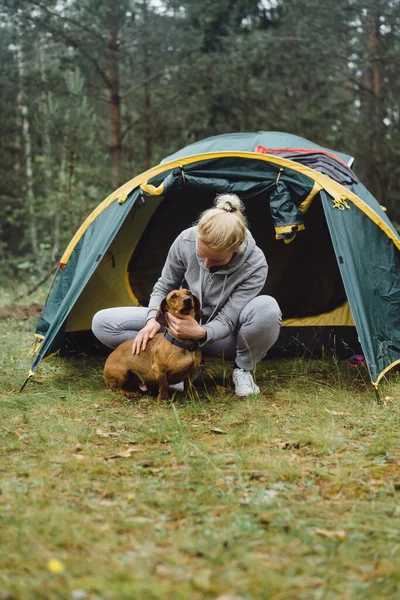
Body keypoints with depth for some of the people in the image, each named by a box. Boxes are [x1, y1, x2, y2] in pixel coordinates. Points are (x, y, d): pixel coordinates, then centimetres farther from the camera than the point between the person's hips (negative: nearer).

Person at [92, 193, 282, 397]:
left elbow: (226, 321, -25)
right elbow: (164, 287, -6)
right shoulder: (186, 241, -23)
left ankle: (243, 371, -9)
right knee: (102, 323, -15)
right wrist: (153, 320, -26)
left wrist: (201, 333, -48)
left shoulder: (255, 266, -30)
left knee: (267, 308, -39)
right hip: (185, 321, 3)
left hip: (220, 336, -2)